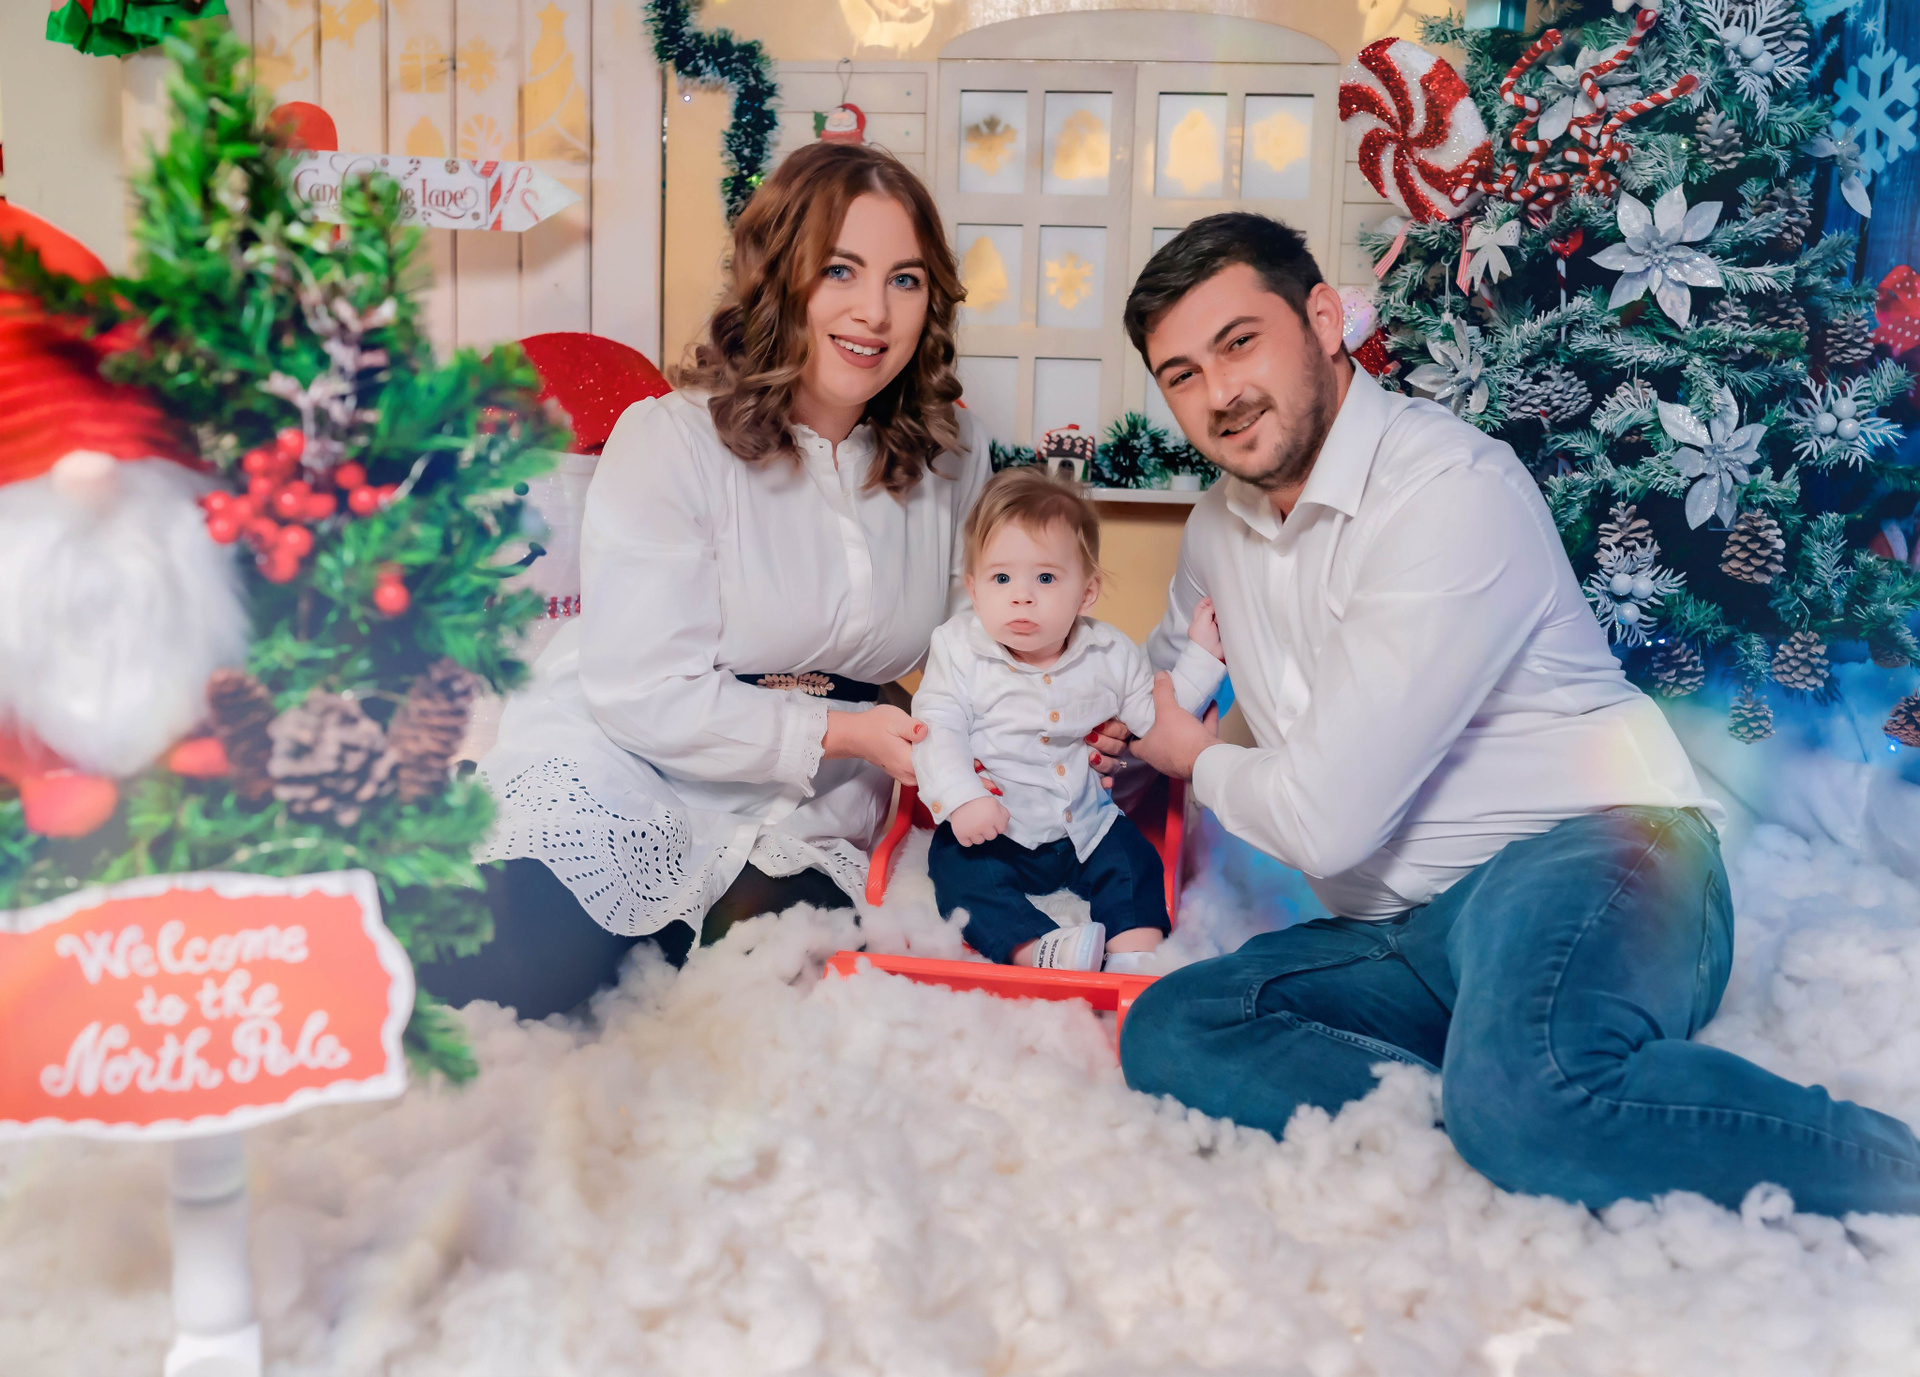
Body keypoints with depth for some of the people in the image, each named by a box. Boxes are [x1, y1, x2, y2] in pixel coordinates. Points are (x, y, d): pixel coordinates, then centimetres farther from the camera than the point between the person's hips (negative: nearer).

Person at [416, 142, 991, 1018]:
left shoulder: (953, 459, 3)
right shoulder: (670, 440, -11)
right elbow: (642, 695, -16)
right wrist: (841, 733, -19)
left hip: (806, 818, 4)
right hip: (618, 771, -3)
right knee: (535, 966, -23)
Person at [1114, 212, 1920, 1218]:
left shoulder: (1448, 486, -15)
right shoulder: (1221, 524, 13)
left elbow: (1326, 819, -17)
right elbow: (1163, 680, 38)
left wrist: (1202, 761, 3)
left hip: (1586, 849, -8)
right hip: (1409, 936, 8)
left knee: (1525, 1086, -39)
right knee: (1165, 1034, -15)